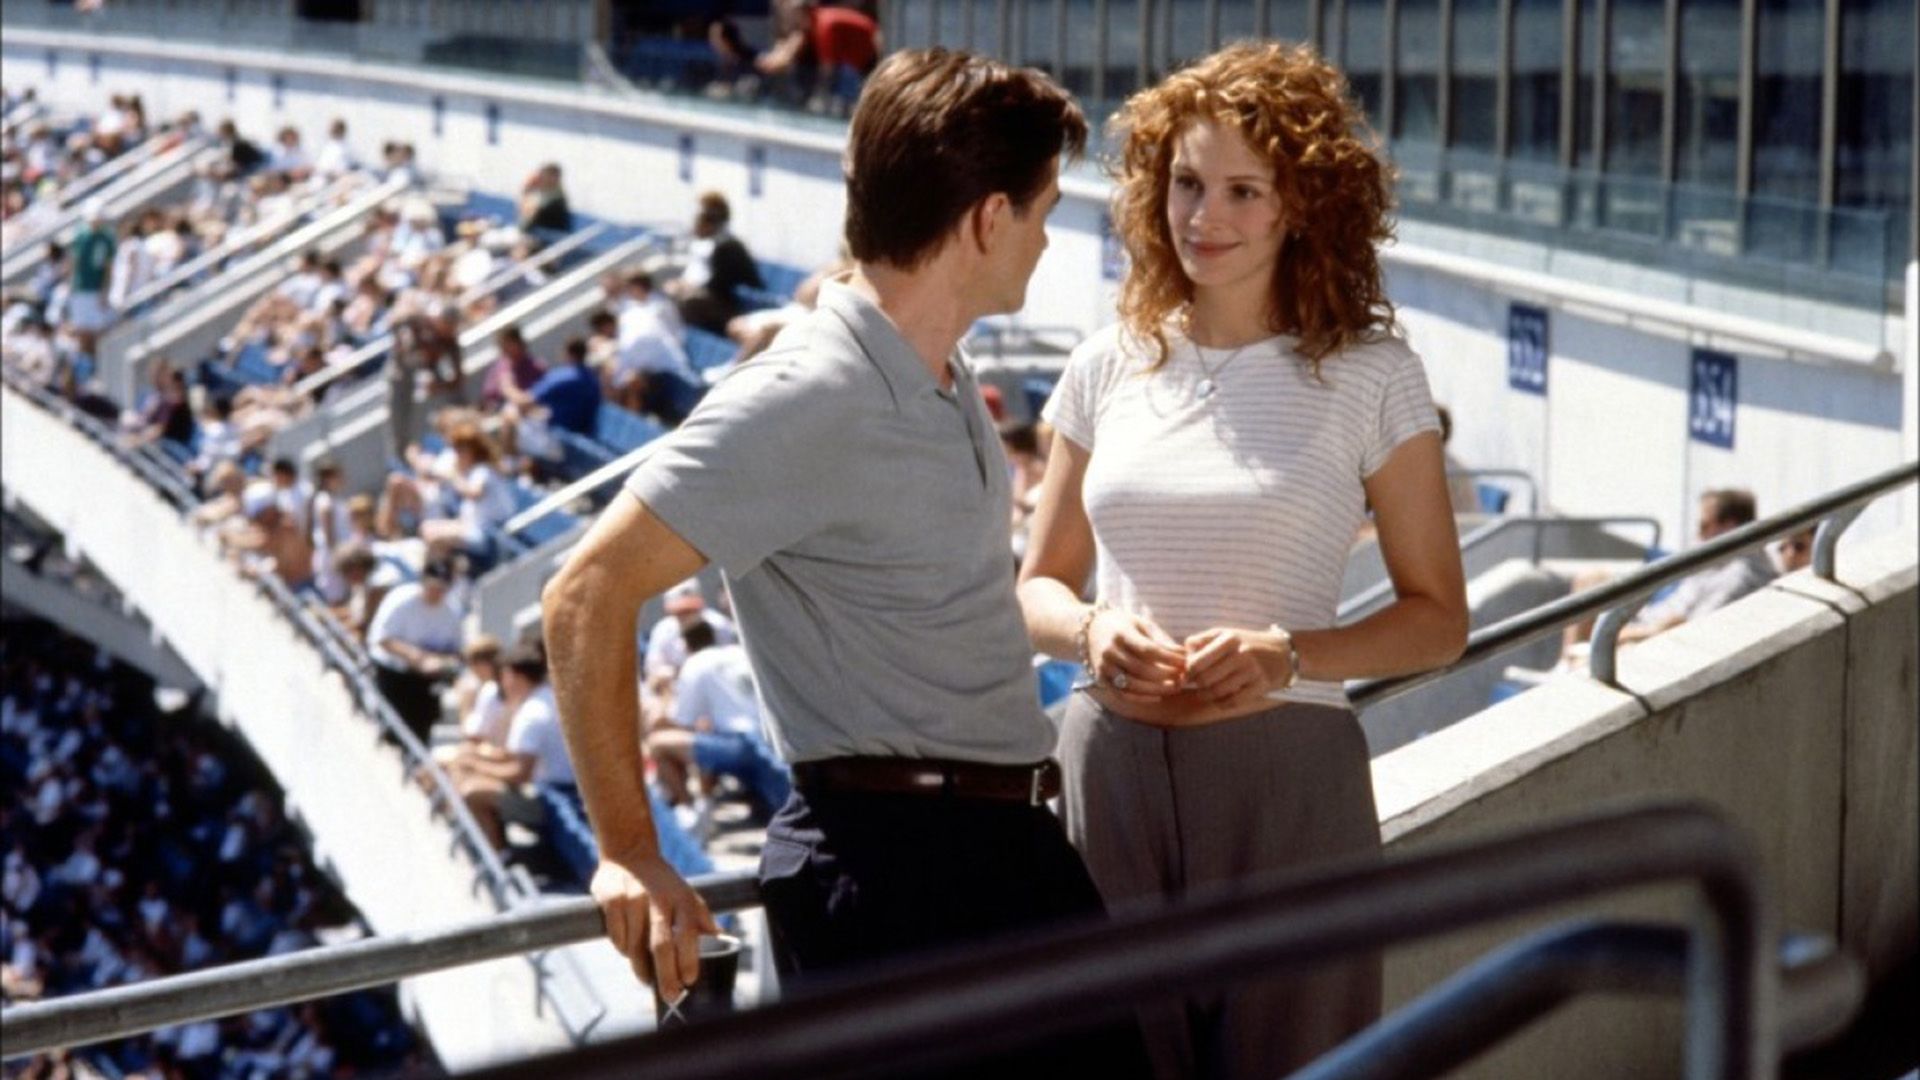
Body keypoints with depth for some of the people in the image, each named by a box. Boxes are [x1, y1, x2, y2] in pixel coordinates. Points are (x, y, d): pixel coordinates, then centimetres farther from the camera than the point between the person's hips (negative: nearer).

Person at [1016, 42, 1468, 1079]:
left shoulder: (1368, 376, -1)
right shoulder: (1109, 368, 8)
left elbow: (1437, 616, 2)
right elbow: (1036, 587, 16)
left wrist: (1287, 654, -15)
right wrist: (1091, 628, -7)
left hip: (1283, 775, -3)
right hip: (1111, 765, 3)